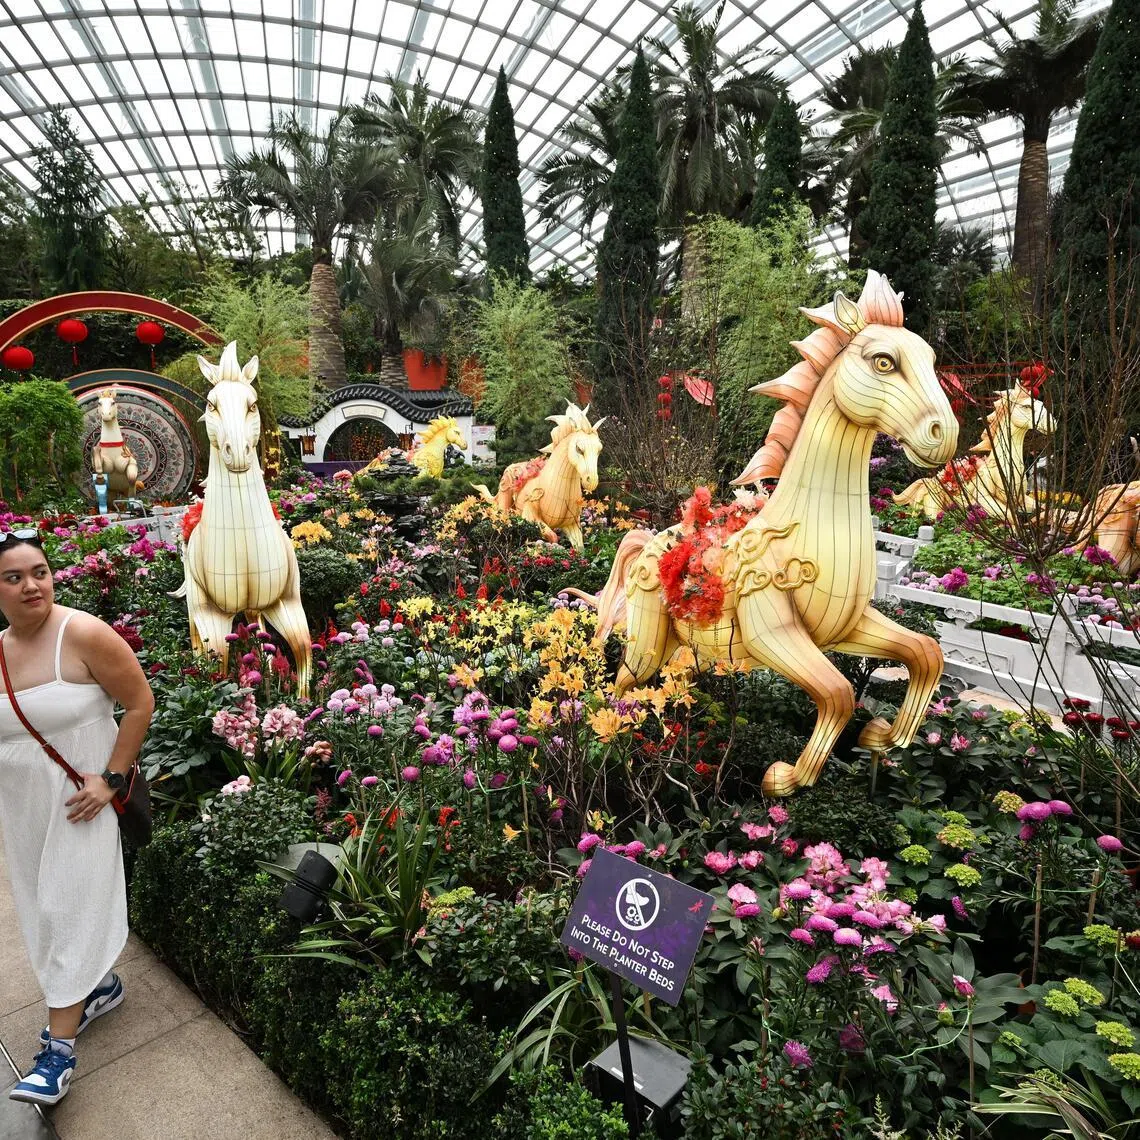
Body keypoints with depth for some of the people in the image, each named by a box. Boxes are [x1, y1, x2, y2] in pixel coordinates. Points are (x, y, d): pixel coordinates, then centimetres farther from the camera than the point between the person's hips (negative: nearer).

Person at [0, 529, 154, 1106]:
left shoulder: (83, 634, -18)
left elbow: (140, 703, -15)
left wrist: (111, 779, -17)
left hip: (79, 797, -6)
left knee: (70, 908, -2)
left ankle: (59, 1046, 9)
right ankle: (101, 984, 39)